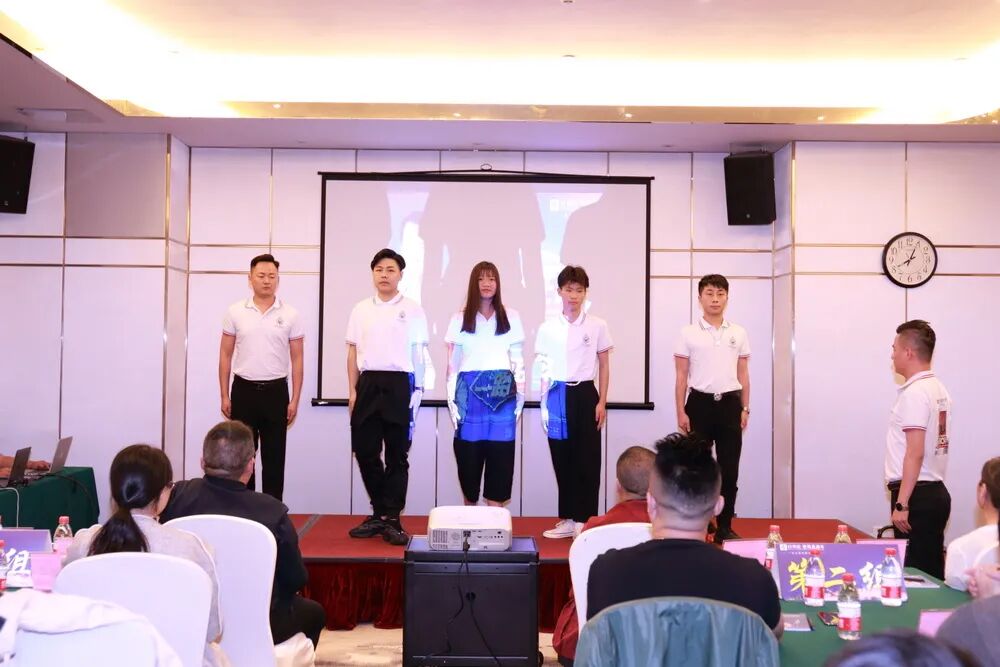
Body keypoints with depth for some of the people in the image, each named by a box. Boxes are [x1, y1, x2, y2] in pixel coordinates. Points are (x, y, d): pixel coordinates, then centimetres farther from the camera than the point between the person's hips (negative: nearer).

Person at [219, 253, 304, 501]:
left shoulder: (290, 315, -1)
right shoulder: (235, 312, 1)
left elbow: (297, 359, 1)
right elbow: (226, 355, 5)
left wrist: (295, 399, -4)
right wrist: (224, 396, 1)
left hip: (275, 391, 0)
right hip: (244, 390, 1)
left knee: (274, 457, 5)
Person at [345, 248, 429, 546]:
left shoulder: (412, 310, 3)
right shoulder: (361, 309, 10)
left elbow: (419, 354, 3)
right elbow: (353, 353, 11)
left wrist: (418, 391, -3)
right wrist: (352, 391, 5)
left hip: (399, 384, -3)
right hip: (368, 384, 3)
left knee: (397, 454, 2)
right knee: (364, 450, 4)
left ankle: (391, 518, 9)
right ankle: (380, 513, 19)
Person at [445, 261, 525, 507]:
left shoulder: (511, 318, 9)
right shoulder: (460, 319, 8)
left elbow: (518, 360, 10)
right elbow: (452, 363, 7)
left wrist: (520, 398, 5)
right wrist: (452, 401, 0)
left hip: (502, 393, 0)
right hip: (470, 392, 0)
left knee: (500, 454, -2)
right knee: (469, 454, 3)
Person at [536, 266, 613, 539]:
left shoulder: (597, 326, 1)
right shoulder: (547, 328, 4)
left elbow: (604, 366, 4)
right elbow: (543, 368, 7)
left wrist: (602, 402, -2)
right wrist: (544, 404, 3)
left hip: (584, 394, -1)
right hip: (558, 395, 2)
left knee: (587, 459, 0)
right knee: (562, 459, 7)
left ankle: (585, 519, 9)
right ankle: (568, 519, 16)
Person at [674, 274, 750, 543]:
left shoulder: (739, 334, 7)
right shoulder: (688, 333, 0)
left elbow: (743, 375, 10)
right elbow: (681, 377, 0)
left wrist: (745, 408, 4)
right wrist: (681, 412, -4)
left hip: (729, 404, 2)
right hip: (700, 403, -1)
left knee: (729, 467, 2)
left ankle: (724, 527, 11)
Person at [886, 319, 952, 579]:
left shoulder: (914, 393, -15)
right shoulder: (939, 389, 13)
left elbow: (915, 453, -19)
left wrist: (901, 504, -18)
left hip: (918, 496, -9)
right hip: (937, 492, 9)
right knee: (932, 572, 12)